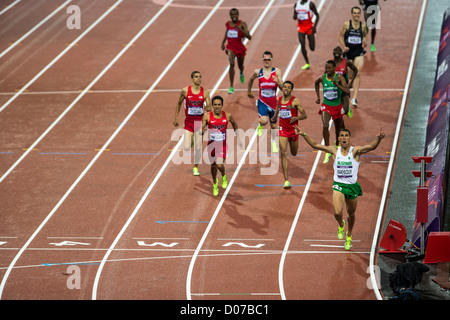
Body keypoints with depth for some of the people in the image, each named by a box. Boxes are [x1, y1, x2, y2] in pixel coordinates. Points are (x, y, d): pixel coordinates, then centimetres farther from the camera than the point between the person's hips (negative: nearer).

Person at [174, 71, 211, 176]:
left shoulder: (205, 92, -5)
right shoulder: (185, 91, -6)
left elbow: (209, 108, -2)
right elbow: (179, 103, 9)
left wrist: (207, 108, -26)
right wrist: (176, 117, 8)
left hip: (199, 121, 1)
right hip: (189, 121, -1)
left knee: (198, 148, 4)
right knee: (186, 148, -13)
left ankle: (195, 168, 24)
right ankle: (190, 141, 24)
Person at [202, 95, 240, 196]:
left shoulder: (227, 116, -10)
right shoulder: (207, 116, -13)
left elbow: (234, 124, 12)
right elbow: (201, 130, -11)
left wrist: (238, 137, 14)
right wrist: (202, 130, -36)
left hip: (222, 145, -1)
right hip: (211, 145, 1)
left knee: (220, 165, -18)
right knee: (213, 165, 17)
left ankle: (224, 177, 18)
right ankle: (215, 184, 45)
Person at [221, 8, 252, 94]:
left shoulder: (242, 24, -13)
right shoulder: (228, 24, 0)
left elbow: (249, 37, -23)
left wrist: (240, 29, -33)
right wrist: (223, 42, 19)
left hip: (240, 47, -1)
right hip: (230, 47, 1)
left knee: (240, 66, 20)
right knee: (232, 64, -23)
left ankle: (241, 73, 62)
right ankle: (231, 87, -22)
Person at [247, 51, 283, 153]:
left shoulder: (276, 71, -5)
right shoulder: (258, 72, -2)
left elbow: (282, 87, -8)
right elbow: (251, 80, 20)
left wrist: (278, 82, -28)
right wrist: (249, 92, 26)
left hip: (273, 102, 1)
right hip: (262, 101, -1)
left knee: (273, 124, 13)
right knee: (264, 120, -25)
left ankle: (274, 144, 32)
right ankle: (260, 126, 11)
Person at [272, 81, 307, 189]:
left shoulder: (295, 101, -13)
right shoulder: (279, 99, 1)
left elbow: (304, 115, -11)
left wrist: (296, 118, -28)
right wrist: (275, 116, 9)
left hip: (293, 129, -1)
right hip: (282, 129, 1)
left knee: (294, 153, 18)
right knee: (283, 153, -13)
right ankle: (286, 180, -15)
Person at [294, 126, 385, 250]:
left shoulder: (355, 151, -6)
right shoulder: (334, 150, 1)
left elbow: (371, 146, -20)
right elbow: (315, 145, 5)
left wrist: (378, 138, -40)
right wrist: (303, 135, -3)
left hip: (352, 186, 0)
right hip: (338, 186, 0)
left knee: (351, 213, 15)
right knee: (337, 213, -18)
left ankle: (349, 237, 41)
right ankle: (341, 225, 19)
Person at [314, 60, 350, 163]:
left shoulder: (339, 78, -14)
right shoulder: (322, 77, -6)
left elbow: (347, 92, -25)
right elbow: (316, 83, 20)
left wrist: (336, 84, -35)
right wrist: (318, 96, 16)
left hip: (337, 106, 0)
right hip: (326, 106, 0)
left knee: (338, 129, 15)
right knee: (325, 126, -25)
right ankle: (327, 152, -21)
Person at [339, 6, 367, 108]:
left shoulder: (363, 25, 0)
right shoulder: (347, 24, -5)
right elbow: (341, 36, 1)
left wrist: (365, 42, -4)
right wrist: (344, 47, -13)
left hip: (359, 51, 0)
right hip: (348, 51, 0)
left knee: (357, 74, -12)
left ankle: (354, 97, -13)